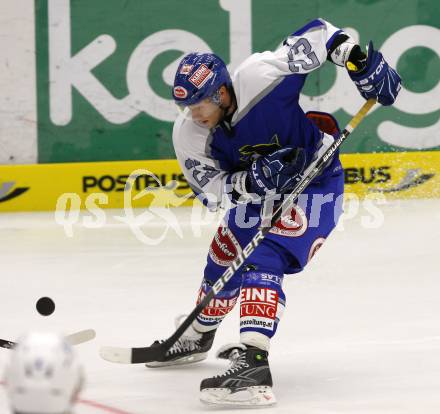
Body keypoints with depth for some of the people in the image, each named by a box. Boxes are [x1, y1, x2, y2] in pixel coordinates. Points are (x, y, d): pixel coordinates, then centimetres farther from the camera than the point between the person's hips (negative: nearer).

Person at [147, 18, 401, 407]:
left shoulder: (259, 76, -31)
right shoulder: (188, 134, -17)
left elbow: (315, 36, -18)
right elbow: (212, 189, -16)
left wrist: (360, 60, -25)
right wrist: (250, 181, -35)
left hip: (315, 181, -6)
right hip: (258, 194, 6)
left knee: (263, 260, -26)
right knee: (223, 263, 17)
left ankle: (253, 362, -36)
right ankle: (198, 337, 48)